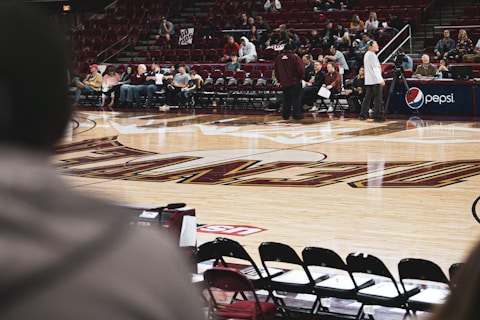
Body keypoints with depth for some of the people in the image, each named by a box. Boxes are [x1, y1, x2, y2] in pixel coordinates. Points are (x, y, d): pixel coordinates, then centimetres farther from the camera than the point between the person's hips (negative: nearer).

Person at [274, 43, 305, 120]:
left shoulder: (278, 58, 4)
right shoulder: (295, 57, -11)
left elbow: (276, 70, 13)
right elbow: (301, 69, -16)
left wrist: (279, 80, 21)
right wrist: (301, 77, 0)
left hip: (284, 82, 4)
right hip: (295, 82, -4)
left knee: (286, 99, 15)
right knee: (296, 98, 2)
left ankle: (285, 115, 16)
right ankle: (296, 114, -1)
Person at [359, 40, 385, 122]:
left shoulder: (367, 54, 19)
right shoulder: (372, 55, -13)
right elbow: (375, 68, -18)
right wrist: (381, 80, -18)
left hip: (368, 81, 10)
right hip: (375, 80, -10)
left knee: (368, 97, 10)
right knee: (378, 98, -7)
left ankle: (363, 115, 10)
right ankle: (377, 116, -8)